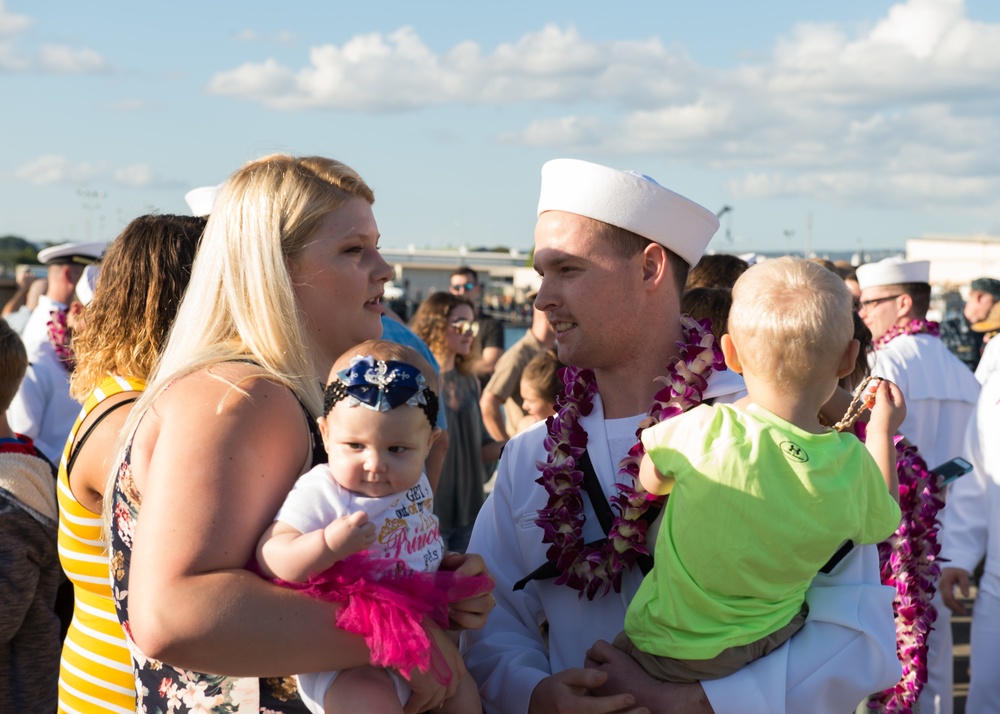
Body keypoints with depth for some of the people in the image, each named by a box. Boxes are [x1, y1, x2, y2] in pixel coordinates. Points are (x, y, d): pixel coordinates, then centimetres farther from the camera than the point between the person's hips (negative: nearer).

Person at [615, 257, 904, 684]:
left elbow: (650, 481, -2)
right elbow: (883, 523, 8)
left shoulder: (704, 430, -25)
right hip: (774, 642, 4)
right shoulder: (853, 464, -15)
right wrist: (883, 431, 19)